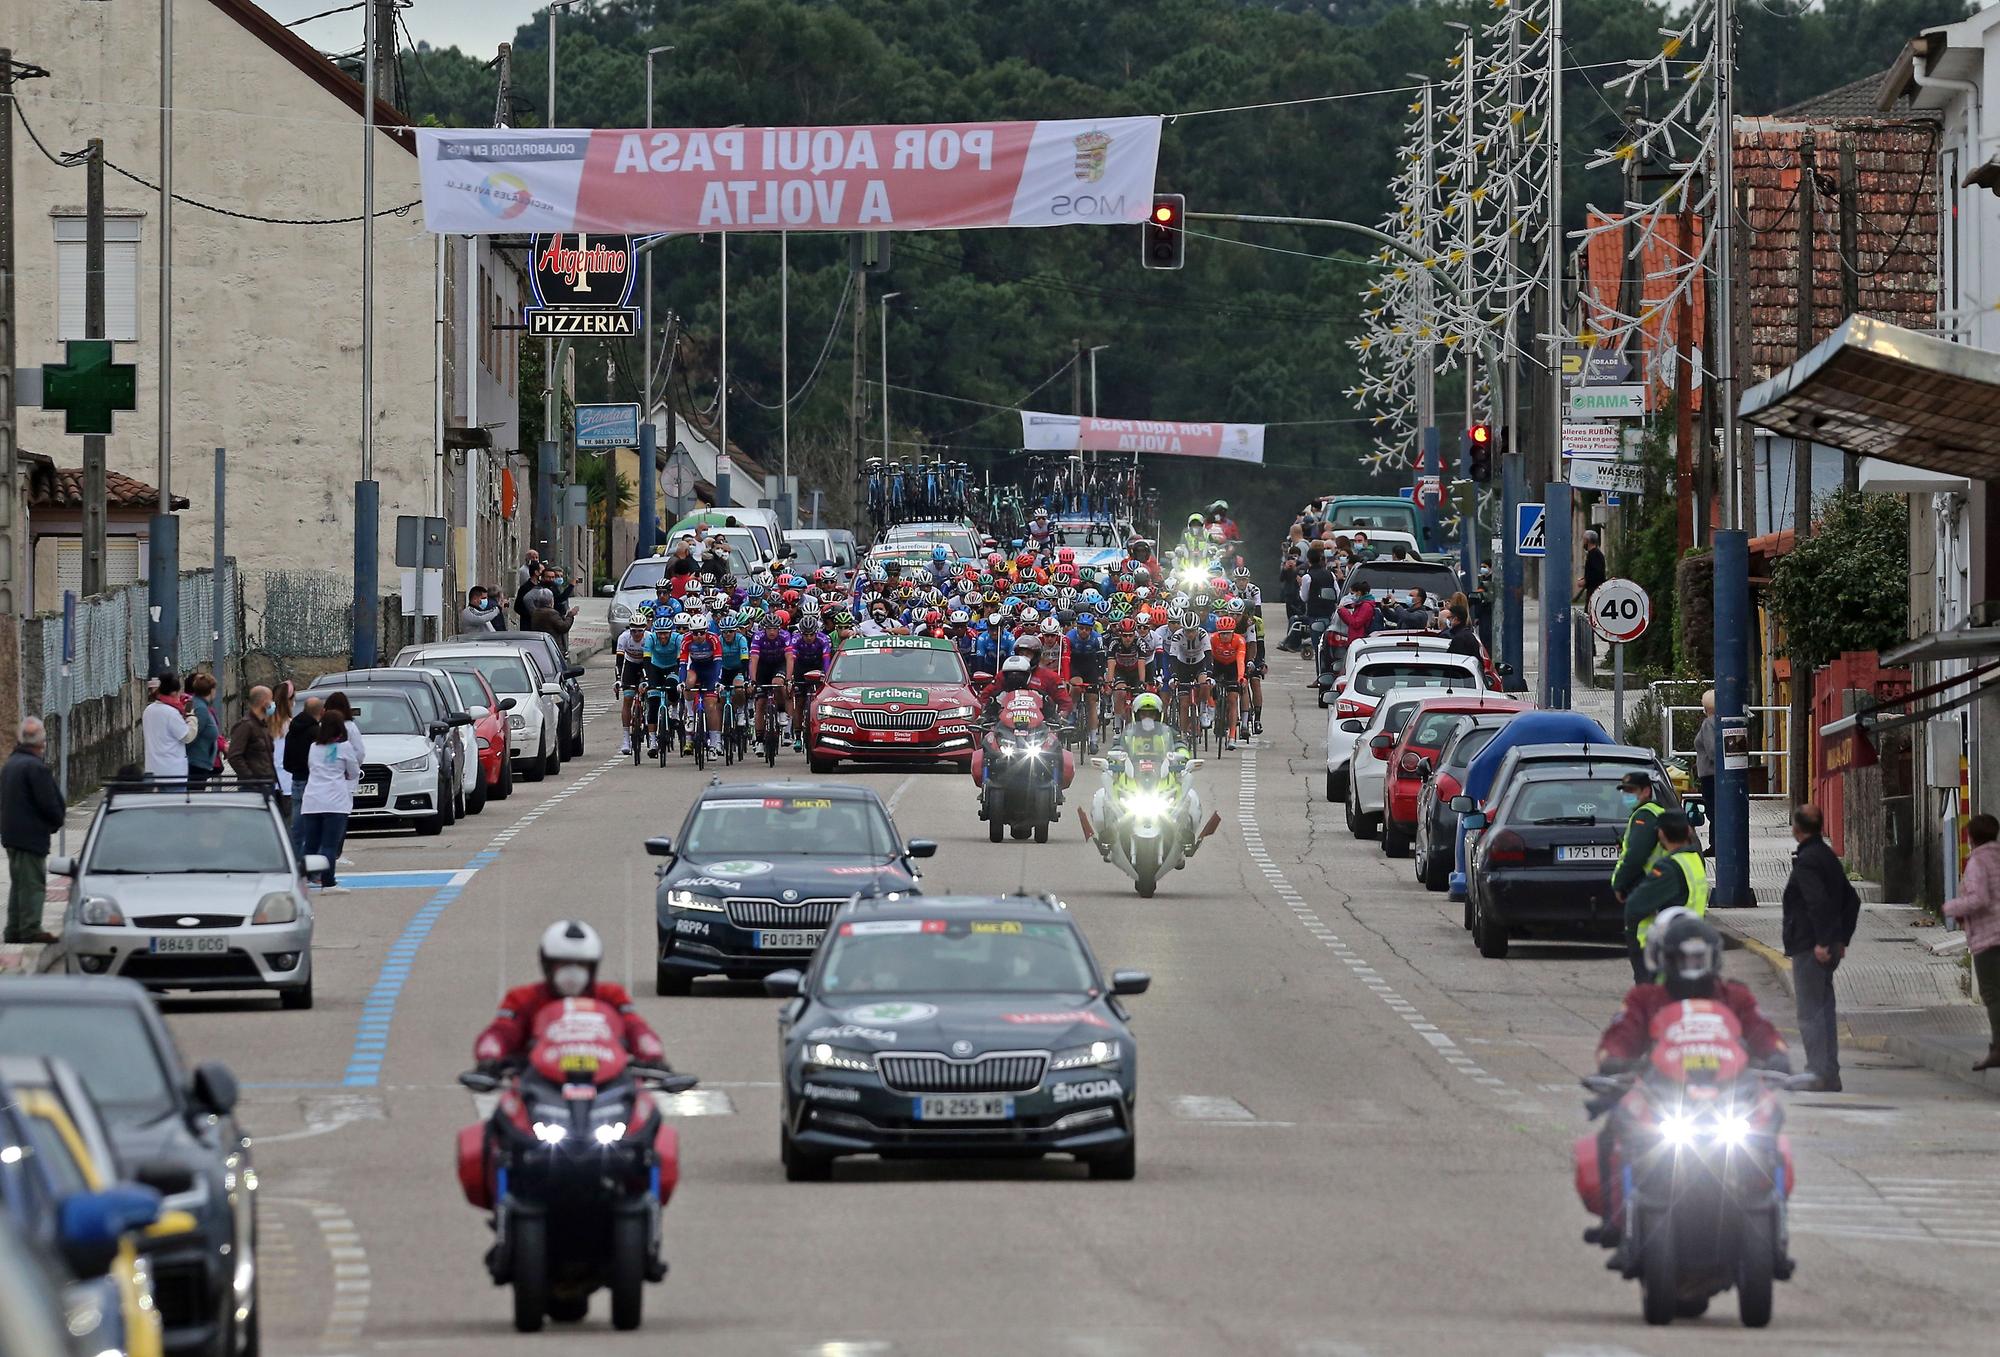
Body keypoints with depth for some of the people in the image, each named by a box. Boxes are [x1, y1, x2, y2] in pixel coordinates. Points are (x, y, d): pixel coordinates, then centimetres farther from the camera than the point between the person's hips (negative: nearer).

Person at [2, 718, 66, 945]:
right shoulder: (36, 768, -18)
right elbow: (49, 804, -19)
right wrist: (57, 822, 2)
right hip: (31, 834, -9)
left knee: (18, 882, 15)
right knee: (33, 883, -6)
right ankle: (30, 929, -8)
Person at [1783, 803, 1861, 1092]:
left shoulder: (1807, 861, -15)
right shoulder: (1829, 857, 15)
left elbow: (1818, 903, -26)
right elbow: (1852, 900, 21)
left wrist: (1822, 943, -23)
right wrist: (1842, 939, 20)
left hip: (1809, 948, -10)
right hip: (1830, 948, 10)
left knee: (1810, 1014, -7)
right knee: (1824, 1011, 15)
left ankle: (1819, 1077, -10)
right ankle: (1830, 1078, 18)